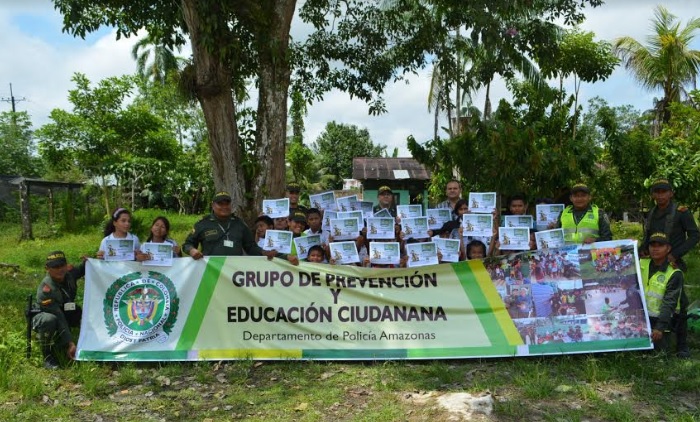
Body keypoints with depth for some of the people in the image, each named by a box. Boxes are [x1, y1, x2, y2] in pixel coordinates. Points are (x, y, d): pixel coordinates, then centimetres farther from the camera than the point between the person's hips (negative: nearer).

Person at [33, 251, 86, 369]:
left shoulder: (69, 272, -16)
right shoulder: (46, 290, -32)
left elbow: (82, 271, 11)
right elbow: (59, 318, -34)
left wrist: (87, 262, -12)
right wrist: (70, 343, -34)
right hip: (44, 318, -8)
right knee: (50, 320, -39)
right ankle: (48, 356, -17)